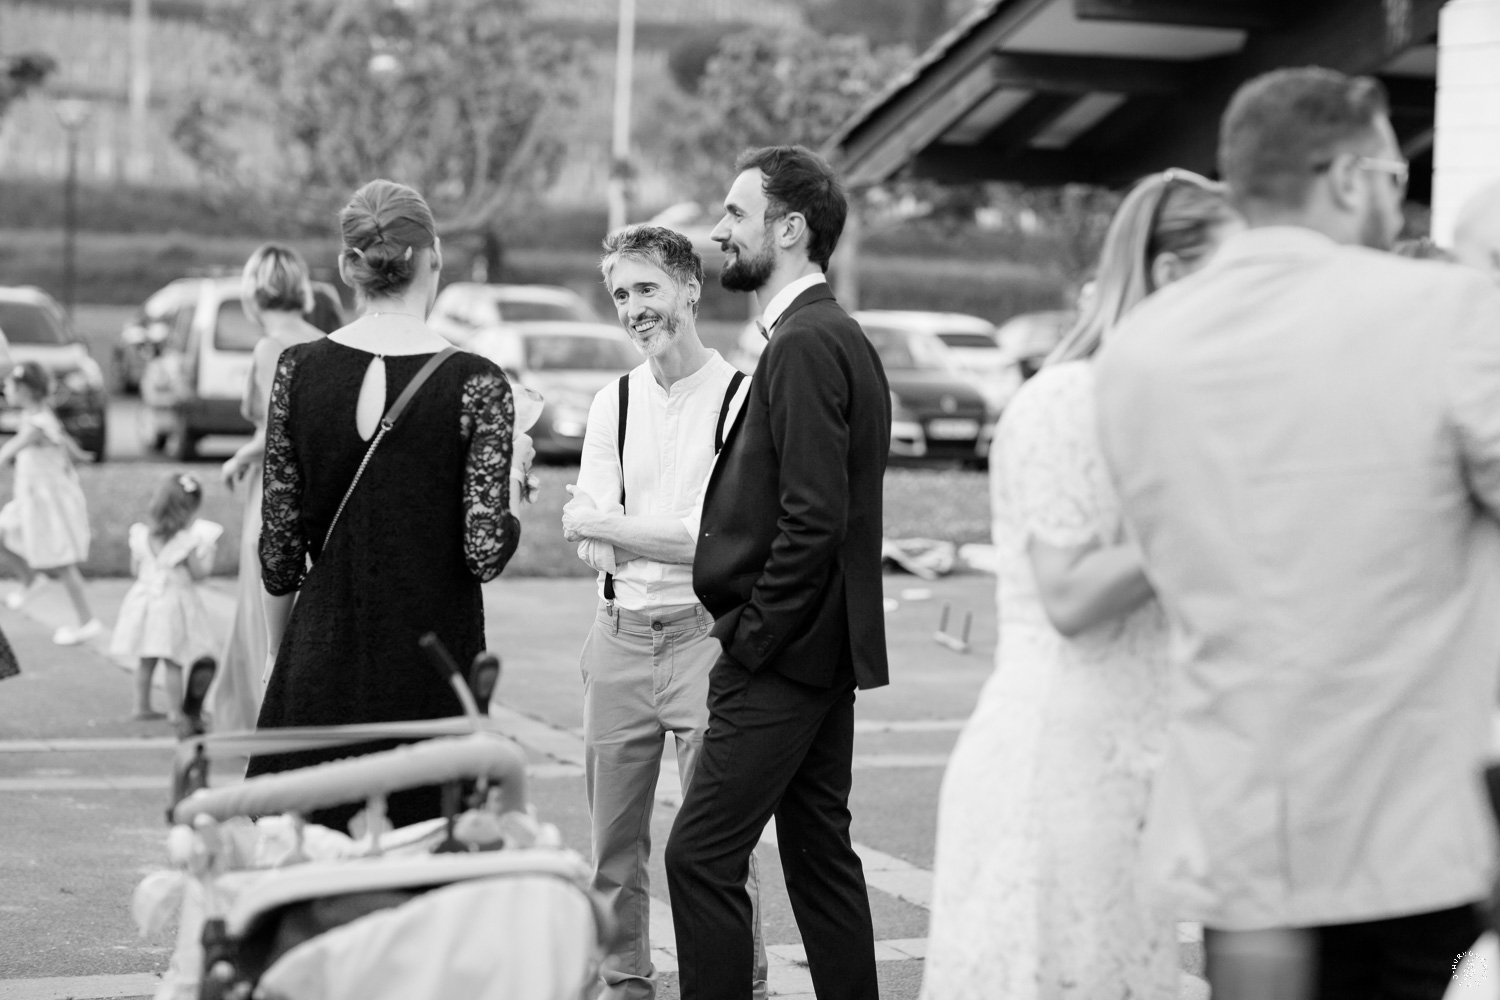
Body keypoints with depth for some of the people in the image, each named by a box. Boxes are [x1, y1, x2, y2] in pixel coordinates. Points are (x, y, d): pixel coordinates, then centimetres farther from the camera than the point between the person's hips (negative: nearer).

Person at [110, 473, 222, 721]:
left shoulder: (142, 536, 0)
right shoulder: (187, 541, -16)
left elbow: (135, 569, 7)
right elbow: (198, 572, -12)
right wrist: (207, 555, 4)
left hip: (145, 598, 5)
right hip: (174, 604, -5)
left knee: (144, 661, 15)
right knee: (173, 663, -1)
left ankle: (142, 706, 21)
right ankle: (174, 710, 0)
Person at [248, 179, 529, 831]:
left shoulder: (298, 370, 0)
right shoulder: (476, 386, -8)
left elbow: (279, 545, 3)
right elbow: (487, 552, -12)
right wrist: (514, 478, 7)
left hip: (320, 662, 3)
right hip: (432, 666, -3)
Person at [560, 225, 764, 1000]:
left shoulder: (741, 399, -7)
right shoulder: (613, 403, 11)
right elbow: (593, 550, 5)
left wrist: (602, 524, -6)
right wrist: (674, 539, -13)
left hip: (705, 636, -5)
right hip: (619, 637, 5)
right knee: (614, 836, 11)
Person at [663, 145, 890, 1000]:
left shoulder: (805, 346, -16)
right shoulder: (836, 337, 15)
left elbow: (812, 519, -23)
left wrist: (752, 637, -16)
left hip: (782, 657, -10)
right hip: (823, 650, 10)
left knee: (703, 857, -8)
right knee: (820, 855, 14)